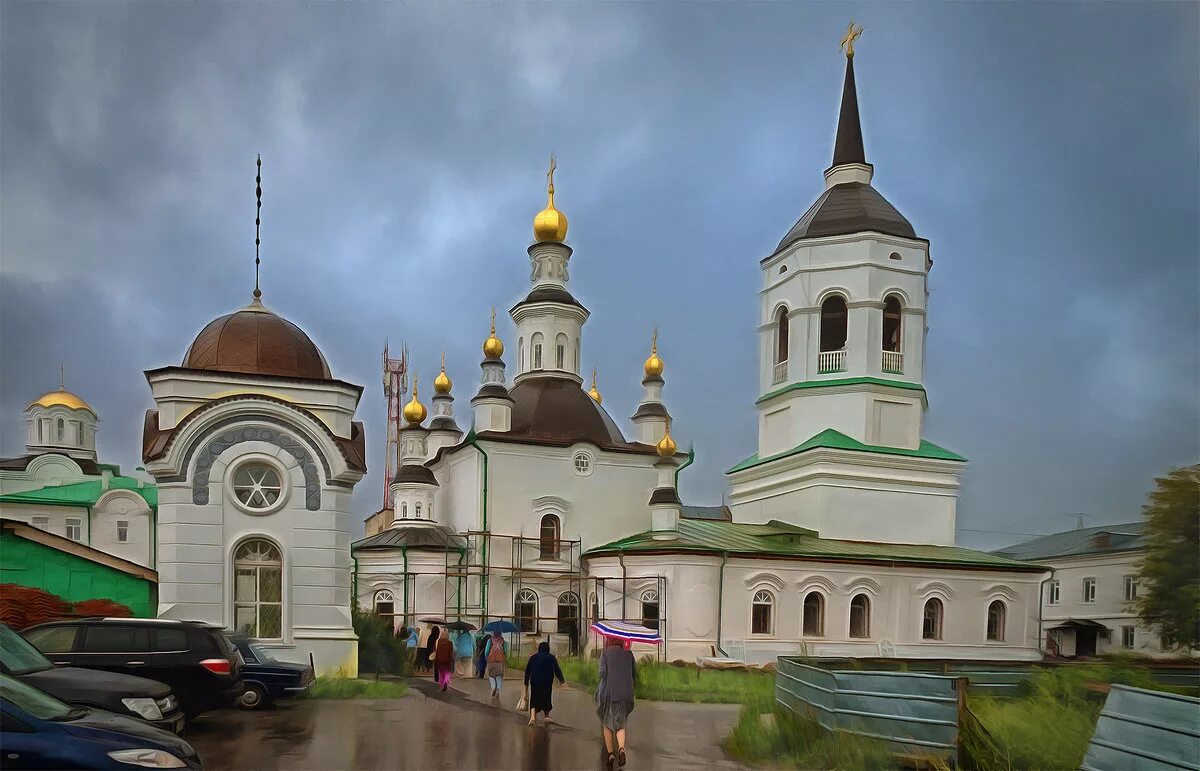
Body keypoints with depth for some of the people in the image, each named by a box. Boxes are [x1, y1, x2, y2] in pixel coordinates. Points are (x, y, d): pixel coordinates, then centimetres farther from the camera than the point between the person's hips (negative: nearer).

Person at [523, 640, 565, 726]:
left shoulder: (533, 657, 10)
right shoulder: (551, 657, 4)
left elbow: (527, 670, 11)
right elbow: (557, 670, -3)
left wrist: (526, 682, 19)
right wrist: (562, 681, -4)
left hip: (534, 681, 1)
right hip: (547, 682, -1)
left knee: (534, 700, 2)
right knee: (546, 698, 16)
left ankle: (532, 716, -18)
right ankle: (547, 716, 18)